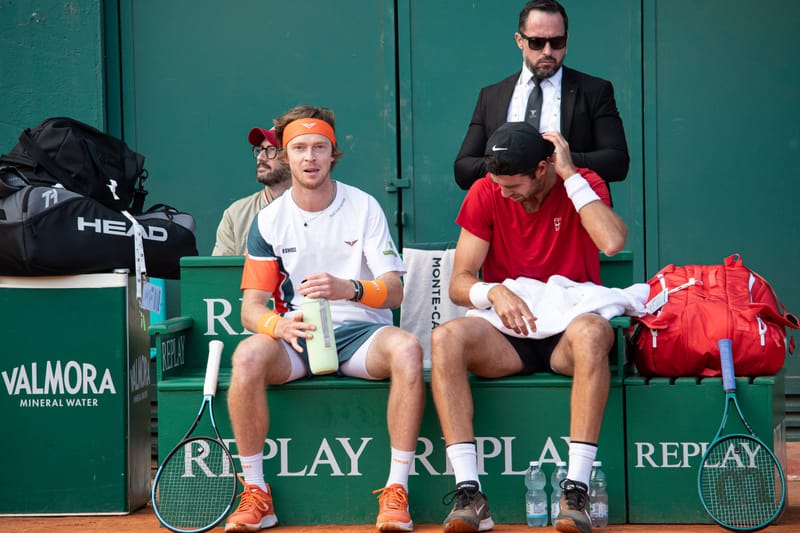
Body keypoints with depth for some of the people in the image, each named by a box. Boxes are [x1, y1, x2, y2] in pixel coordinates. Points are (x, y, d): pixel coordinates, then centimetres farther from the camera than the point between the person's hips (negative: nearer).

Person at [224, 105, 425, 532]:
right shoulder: (269, 220, 5)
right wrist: (279, 325, -23)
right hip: (295, 336, 1)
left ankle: (396, 492, -28)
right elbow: (251, 305, 2)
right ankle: (255, 496, -20)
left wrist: (349, 289, -28)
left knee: (406, 349, -34)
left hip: (360, 333, -1)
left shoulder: (364, 208, 2)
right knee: (247, 357, -32)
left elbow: (394, 290, -5)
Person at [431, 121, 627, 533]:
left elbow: (612, 242, -24)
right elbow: (459, 283, -1)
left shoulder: (584, 185, -2)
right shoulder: (485, 194, 2)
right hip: (508, 337, 2)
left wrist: (569, 175, -18)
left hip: (567, 333, -2)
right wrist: (494, 292, -23)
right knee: (445, 338, -29)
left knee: (591, 332, -38)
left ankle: (576, 491, -38)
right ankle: (469, 493, -34)